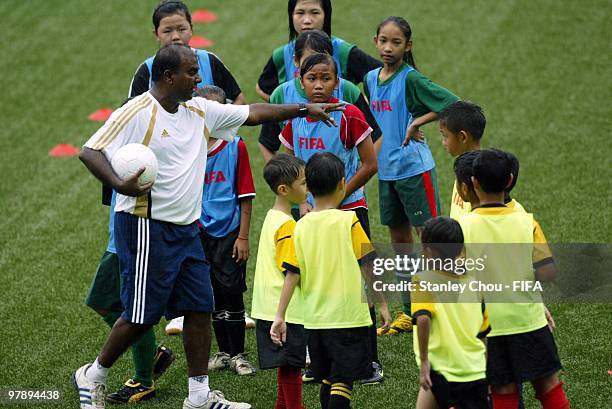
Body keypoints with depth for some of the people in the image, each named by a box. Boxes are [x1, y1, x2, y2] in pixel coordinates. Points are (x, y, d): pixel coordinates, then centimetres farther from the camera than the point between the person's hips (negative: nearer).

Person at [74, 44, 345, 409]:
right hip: (146, 228, -8)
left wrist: (304, 109, 16)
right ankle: (93, 375, 16)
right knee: (142, 315, -4)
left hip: (186, 229, 8)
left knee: (200, 307, 5)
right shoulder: (137, 113, -13)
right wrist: (121, 186, -33)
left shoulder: (200, 111, 9)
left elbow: (253, 114, 18)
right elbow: (90, 152, -17)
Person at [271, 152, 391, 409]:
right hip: (348, 316, -5)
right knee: (344, 380, -5)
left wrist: (280, 316, 2)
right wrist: (382, 304, 2)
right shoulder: (348, 221, -9)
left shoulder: (301, 227, 1)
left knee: (328, 379, 17)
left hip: (315, 319, 5)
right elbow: (368, 267, -7)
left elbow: (291, 274, -1)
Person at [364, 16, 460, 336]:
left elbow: (454, 104, -21)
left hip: (414, 168, -7)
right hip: (386, 170, 7)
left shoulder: (411, 79, -13)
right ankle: (409, 313, 21)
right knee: (399, 241, 13)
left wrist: (418, 122, -20)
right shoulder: (371, 79, 8)